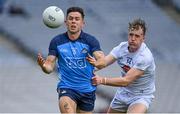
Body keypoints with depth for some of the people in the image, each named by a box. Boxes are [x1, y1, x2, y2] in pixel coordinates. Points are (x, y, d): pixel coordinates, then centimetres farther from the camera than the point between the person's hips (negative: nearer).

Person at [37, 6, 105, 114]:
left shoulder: (91, 40, -5)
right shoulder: (57, 41, -1)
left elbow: (102, 61, -18)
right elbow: (50, 66, -1)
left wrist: (95, 64, -42)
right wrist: (43, 65, -26)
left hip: (87, 90, 1)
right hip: (66, 88, -1)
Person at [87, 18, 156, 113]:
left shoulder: (145, 57, -27)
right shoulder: (122, 47, -7)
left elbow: (126, 81, -31)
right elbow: (105, 61, -19)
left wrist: (102, 80, -41)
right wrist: (95, 62, -43)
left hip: (141, 96, -7)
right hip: (123, 93, 7)